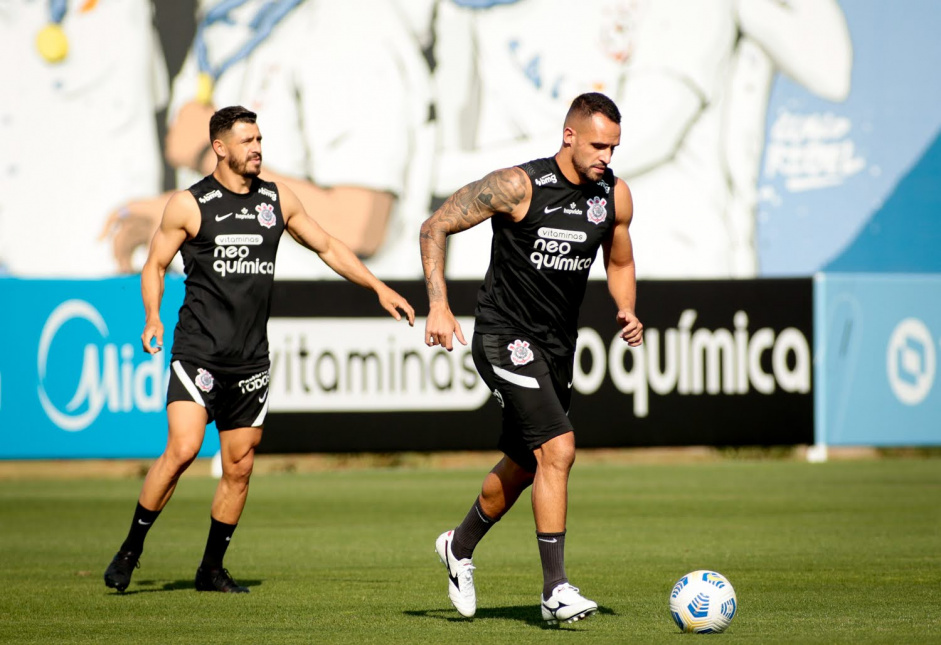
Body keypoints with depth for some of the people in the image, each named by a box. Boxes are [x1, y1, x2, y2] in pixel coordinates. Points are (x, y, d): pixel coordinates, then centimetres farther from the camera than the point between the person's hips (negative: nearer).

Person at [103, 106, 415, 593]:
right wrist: (152, 318, -8)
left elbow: (327, 247, 19)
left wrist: (378, 287, 12)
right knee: (182, 448, -19)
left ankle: (211, 570, 17)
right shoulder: (189, 205, -2)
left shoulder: (278, 199, 10)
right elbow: (155, 264, 6)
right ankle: (130, 551, -4)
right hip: (198, 349, -4)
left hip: (251, 359, 4)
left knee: (239, 468, 4)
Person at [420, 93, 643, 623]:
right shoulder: (519, 186, -17)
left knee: (524, 466, 19)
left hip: (558, 348, 7)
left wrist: (627, 311, -3)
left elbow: (620, 263, 17)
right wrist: (439, 307, -18)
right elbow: (435, 227, -11)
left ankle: (460, 546, 45)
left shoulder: (615, 195, 0)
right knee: (558, 450, -20)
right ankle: (555, 589, -15)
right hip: (506, 337, -7)